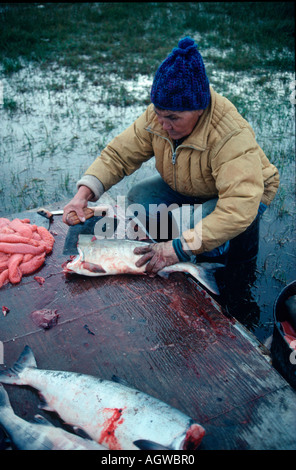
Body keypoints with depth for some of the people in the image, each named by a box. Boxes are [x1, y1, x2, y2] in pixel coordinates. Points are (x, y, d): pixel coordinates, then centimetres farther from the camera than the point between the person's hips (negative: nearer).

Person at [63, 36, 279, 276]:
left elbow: (239, 208, -46)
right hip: (188, 188, 6)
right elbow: (118, 154, -13)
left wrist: (180, 248, -49)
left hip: (249, 193, -5)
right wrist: (83, 193, -29)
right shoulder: (156, 117, -20)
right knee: (139, 197, -16)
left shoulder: (233, 137, -39)